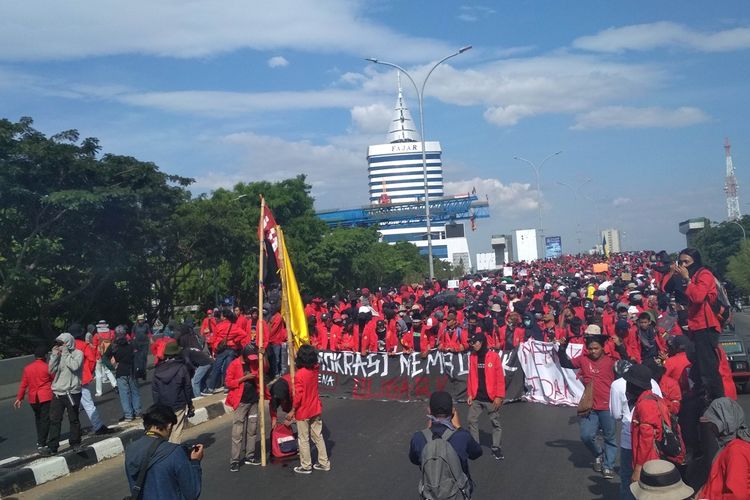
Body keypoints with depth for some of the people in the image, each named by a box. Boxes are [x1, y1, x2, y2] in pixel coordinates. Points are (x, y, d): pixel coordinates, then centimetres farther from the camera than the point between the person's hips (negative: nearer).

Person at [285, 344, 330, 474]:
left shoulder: (299, 374, -23)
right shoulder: (315, 370, -5)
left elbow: (298, 395, -22)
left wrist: (292, 411, -13)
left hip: (303, 412, -6)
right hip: (316, 410, 6)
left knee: (303, 440, 8)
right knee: (318, 437, 16)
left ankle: (306, 466, 17)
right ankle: (324, 463, 22)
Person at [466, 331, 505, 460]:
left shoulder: (494, 356, -9)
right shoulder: (472, 357, 4)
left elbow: (500, 377, -8)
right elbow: (471, 376, 9)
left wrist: (499, 396, -10)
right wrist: (469, 394, 4)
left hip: (491, 398, -4)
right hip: (476, 397, 4)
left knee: (496, 423, 6)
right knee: (472, 421, 5)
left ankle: (497, 448, 17)